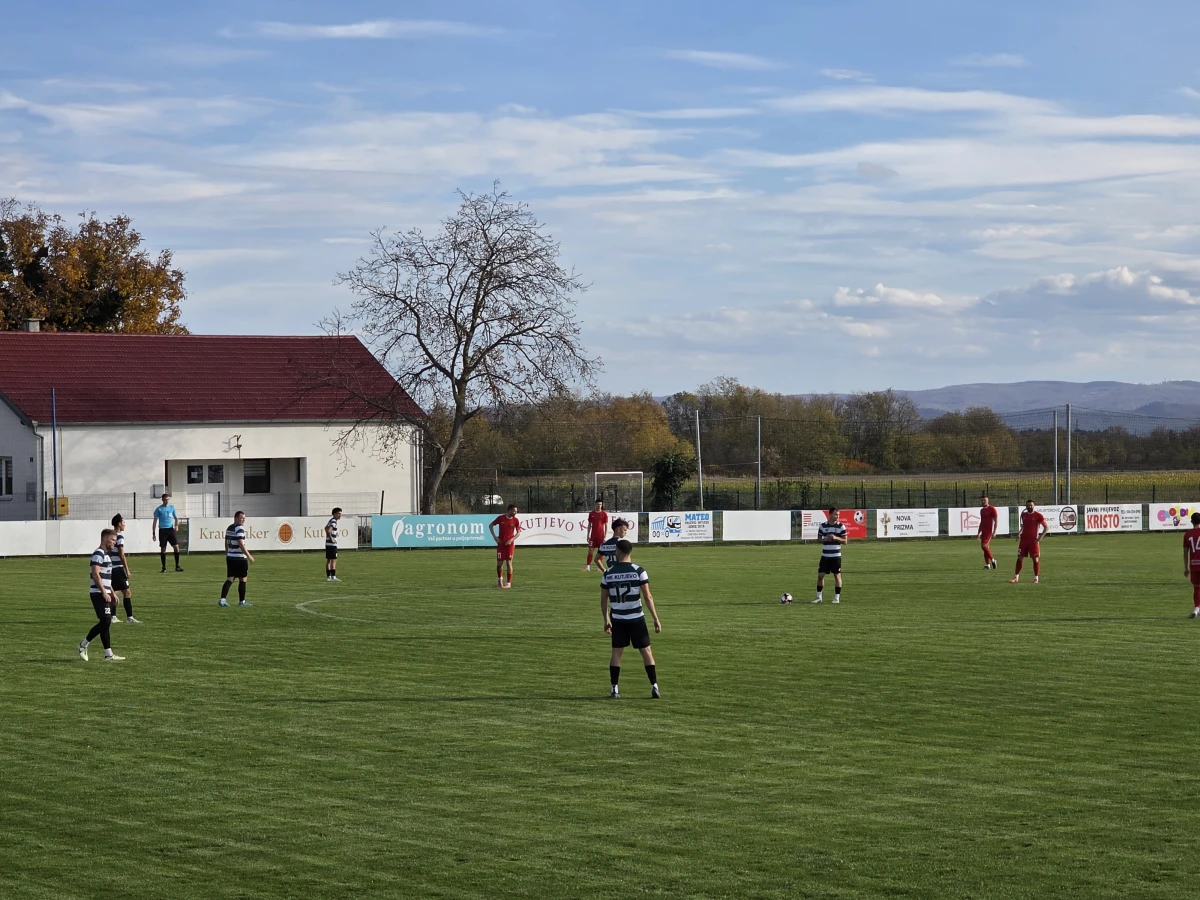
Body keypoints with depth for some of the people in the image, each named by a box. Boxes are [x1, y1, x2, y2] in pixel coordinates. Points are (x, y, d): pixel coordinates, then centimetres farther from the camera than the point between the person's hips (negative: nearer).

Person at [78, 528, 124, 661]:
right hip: (99, 593, -10)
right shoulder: (98, 554, -12)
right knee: (105, 622, -10)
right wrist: (104, 593, -22)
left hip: (104, 593, 10)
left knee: (103, 623, 9)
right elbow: (96, 574, -20)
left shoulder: (106, 554, 19)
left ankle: (83, 644, 15)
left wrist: (112, 593, 24)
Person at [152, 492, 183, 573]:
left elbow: (176, 518, 20)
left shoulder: (172, 507, 9)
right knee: (163, 549, 0)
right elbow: (155, 521, 1)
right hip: (162, 530, -2)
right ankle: (164, 567, 9)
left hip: (170, 529, 2)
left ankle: (177, 566, 1)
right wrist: (153, 533, -3)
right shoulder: (159, 509, 0)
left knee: (176, 546, -6)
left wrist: (176, 525, 0)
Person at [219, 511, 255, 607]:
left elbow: (226, 544, 19)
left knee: (229, 579, 6)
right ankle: (242, 601, 9)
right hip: (240, 558, -8)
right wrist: (249, 556, -18)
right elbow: (240, 544, -21)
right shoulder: (239, 529, -14)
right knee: (243, 580, 4)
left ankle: (222, 599, -8)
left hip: (230, 557, 8)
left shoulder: (229, 528, 13)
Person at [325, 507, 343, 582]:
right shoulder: (333, 521, -15)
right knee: (334, 560, -7)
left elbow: (326, 528, 32)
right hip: (332, 544, -10)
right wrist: (331, 539, -18)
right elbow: (329, 530, -29)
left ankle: (328, 576, 14)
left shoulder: (331, 520, 16)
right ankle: (333, 577, -7)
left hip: (328, 544, 10)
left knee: (328, 560, 11)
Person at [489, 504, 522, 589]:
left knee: (509, 563, -4)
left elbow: (518, 532, 1)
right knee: (499, 563, 3)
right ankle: (499, 578, 30)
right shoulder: (501, 518, -5)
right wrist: (494, 537, -4)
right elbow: (491, 525, 6)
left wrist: (511, 539, -14)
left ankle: (509, 583, 2)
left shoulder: (516, 520, -4)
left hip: (510, 544, 0)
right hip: (501, 543, 0)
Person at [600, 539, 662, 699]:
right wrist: (656, 619, -5)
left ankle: (614, 690, 7)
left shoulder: (608, 573, -1)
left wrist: (606, 620, 17)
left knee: (616, 652, 10)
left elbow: (603, 600, 5)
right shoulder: (638, 571, -8)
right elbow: (647, 597, -10)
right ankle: (654, 687, -1)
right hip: (636, 619, -2)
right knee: (646, 651, 5)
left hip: (617, 620, 2)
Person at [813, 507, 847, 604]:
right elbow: (819, 538, 10)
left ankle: (837, 597, 8)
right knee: (820, 575, 1)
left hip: (836, 556, -2)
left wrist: (836, 538, -18)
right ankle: (819, 597, 12)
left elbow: (845, 541, -1)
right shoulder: (822, 526, 2)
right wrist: (825, 539, -11)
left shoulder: (841, 526, -2)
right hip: (825, 555, 2)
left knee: (837, 575, -1)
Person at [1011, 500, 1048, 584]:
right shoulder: (1023, 515, 10)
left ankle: (1036, 578, 6)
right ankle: (1016, 577, 10)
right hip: (1023, 540, 4)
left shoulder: (1038, 515, -6)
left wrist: (1040, 537, -12)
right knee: (1019, 558, 3)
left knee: (1035, 559, -1)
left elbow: (1046, 527, -6)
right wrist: (1019, 533, 8)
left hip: (1033, 541, -4)